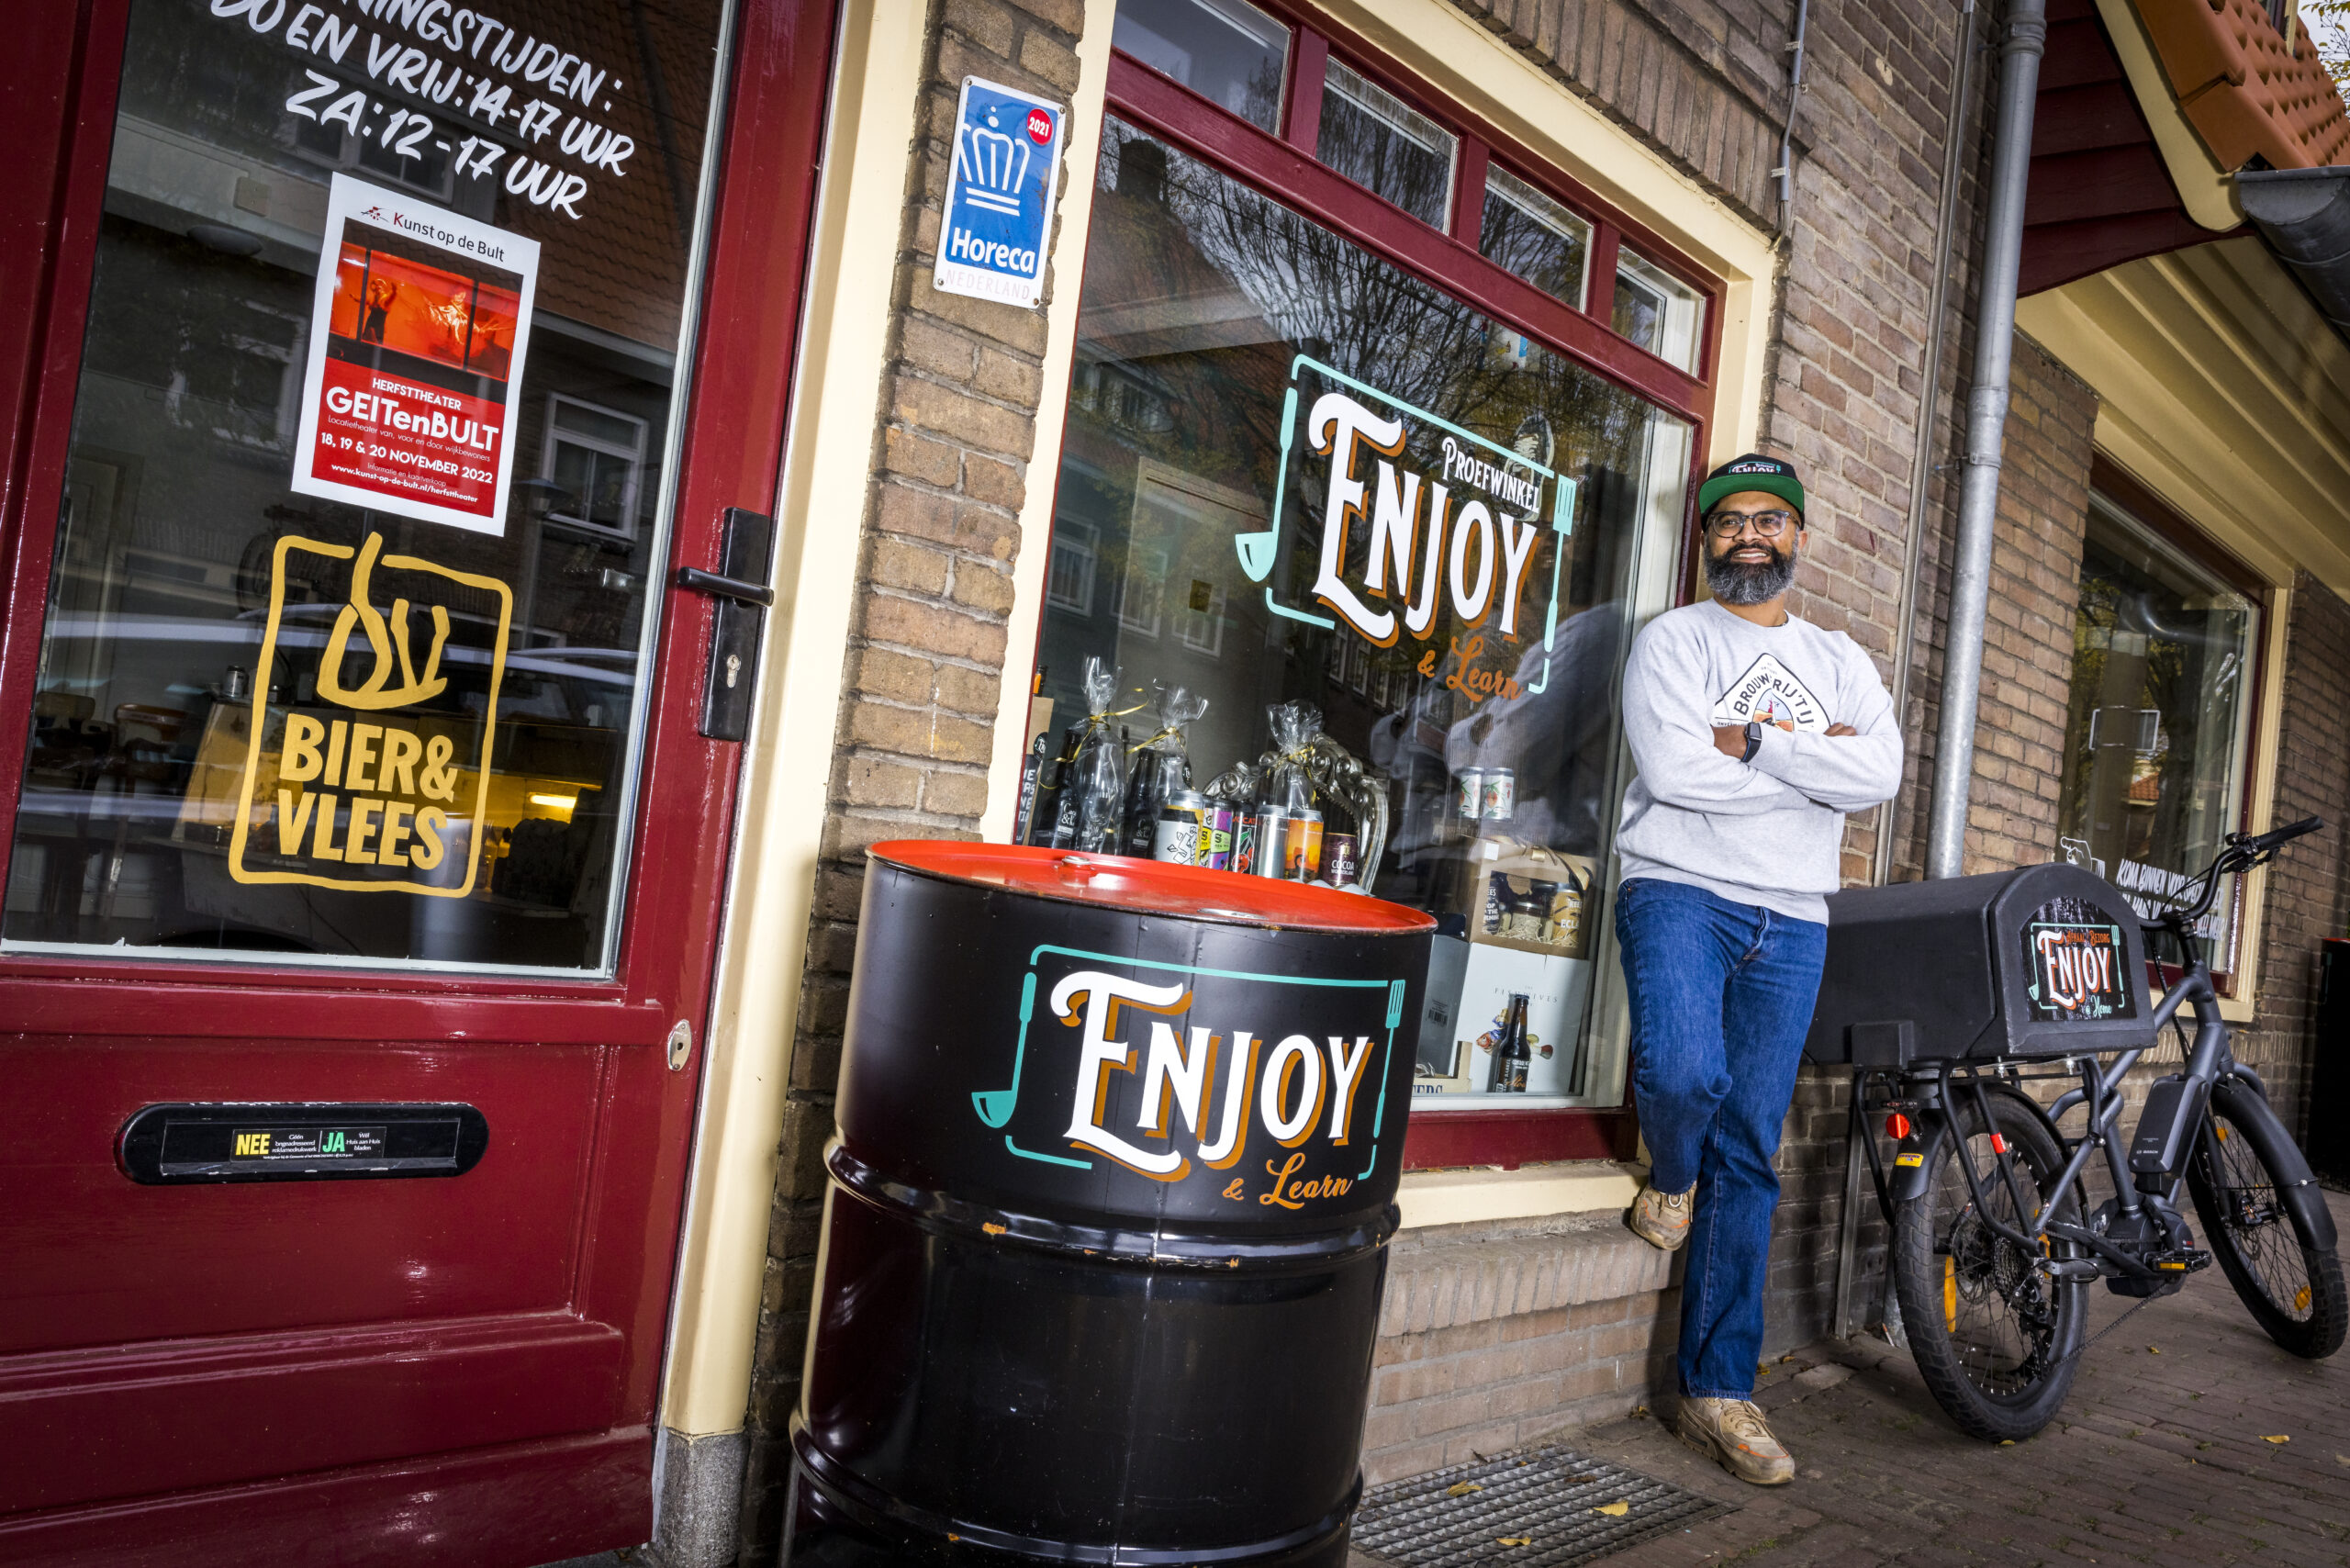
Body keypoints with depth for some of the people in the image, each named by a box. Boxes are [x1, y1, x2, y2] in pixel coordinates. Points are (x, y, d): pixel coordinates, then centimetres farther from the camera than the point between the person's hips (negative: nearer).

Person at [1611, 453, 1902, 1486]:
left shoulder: (1840, 661, 17)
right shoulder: (1673, 640, 4)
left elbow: (1880, 775, -2)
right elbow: (1674, 771, -12)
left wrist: (1753, 742, -11)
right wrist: (1813, 760, -4)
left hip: (1791, 923, 4)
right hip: (1680, 889, -3)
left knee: (1750, 1157, 3)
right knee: (1684, 1073, -31)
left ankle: (1717, 1392, 10)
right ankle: (1671, 1176, 8)